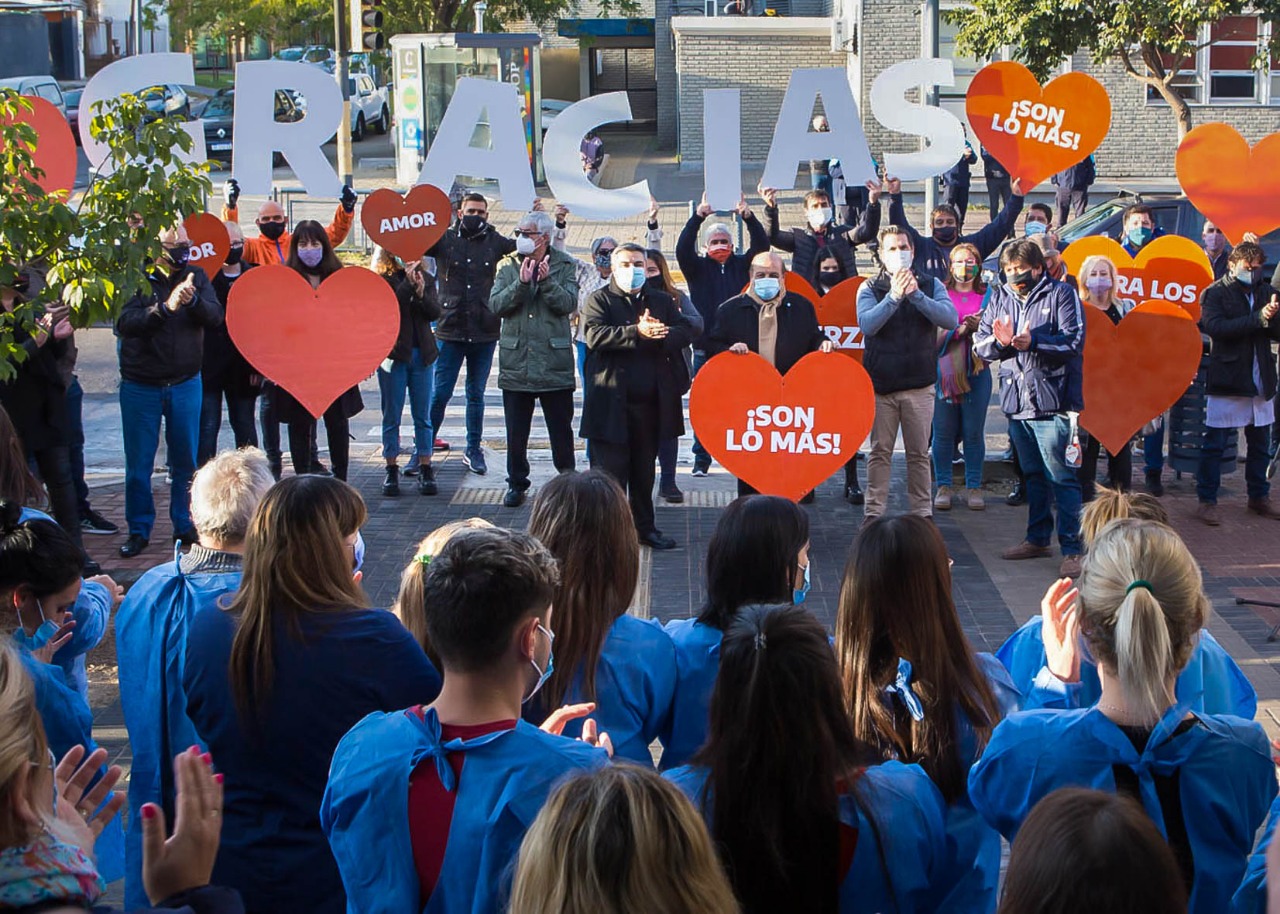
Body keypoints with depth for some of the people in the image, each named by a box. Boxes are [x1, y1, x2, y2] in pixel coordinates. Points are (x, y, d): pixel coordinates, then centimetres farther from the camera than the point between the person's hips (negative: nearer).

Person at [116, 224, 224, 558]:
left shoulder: (195, 276, 0)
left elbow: (216, 316, -11)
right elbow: (125, 324, -23)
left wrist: (194, 301, -31)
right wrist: (165, 307, -36)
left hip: (185, 384, 3)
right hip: (140, 388, -2)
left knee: (185, 461, 9)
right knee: (139, 464, 5)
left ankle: (184, 525, 22)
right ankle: (139, 531, 16)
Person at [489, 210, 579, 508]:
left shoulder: (563, 266, 1)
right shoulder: (508, 266, 5)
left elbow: (569, 303, -11)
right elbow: (496, 304, -7)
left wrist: (546, 281, -24)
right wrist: (521, 283, -20)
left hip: (554, 362, -2)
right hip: (516, 361, 2)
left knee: (561, 429, 6)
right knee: (516, 432, 9)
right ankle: (517, 484, 21)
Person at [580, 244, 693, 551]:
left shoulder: (662, 301, 15)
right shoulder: (599, 300, 2)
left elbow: (685, 330, 2)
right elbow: (595, 335, -16)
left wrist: (660, 336, -19)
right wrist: (637, 332, -27)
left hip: (651, 402, 4)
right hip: (612, 403, -4)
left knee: (644, 469, 13)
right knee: (611, 469, -1)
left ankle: (644, 526, 24)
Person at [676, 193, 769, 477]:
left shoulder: (741, 264, 12)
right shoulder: (698, 267, 7)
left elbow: (761, 245, -2)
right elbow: (683, 248, -10)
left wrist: (749, 217, -17)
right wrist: (697, 217, -22)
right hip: (706, 346, -1)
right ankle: (701, 459, 5)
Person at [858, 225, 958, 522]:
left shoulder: (931, 285, 5)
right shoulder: (870, 288, 2)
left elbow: (950, 319, -11)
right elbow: (867, 324, -15)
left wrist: (916, 294, -21)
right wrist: (894, 297, -25)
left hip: (919, 384, 0)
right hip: (880, 384, 0)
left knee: (919, 453, 5)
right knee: (880, 452, 3)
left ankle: (922, 512, 12)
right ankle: (874, 512, 9)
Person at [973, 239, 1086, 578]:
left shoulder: (1061, 294, -3)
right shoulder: (999, 298, 13)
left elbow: (1073, 341, -11)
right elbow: (980, 344, 9)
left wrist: (1033, 341, -24)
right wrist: (998, 341, -13)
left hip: (1051, 401, -6)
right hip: (1016, 401, 6)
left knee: (1061, 477, -8)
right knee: (1033, 475, 17)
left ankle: (1072, 549, -6)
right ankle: (1037, 539, 28)